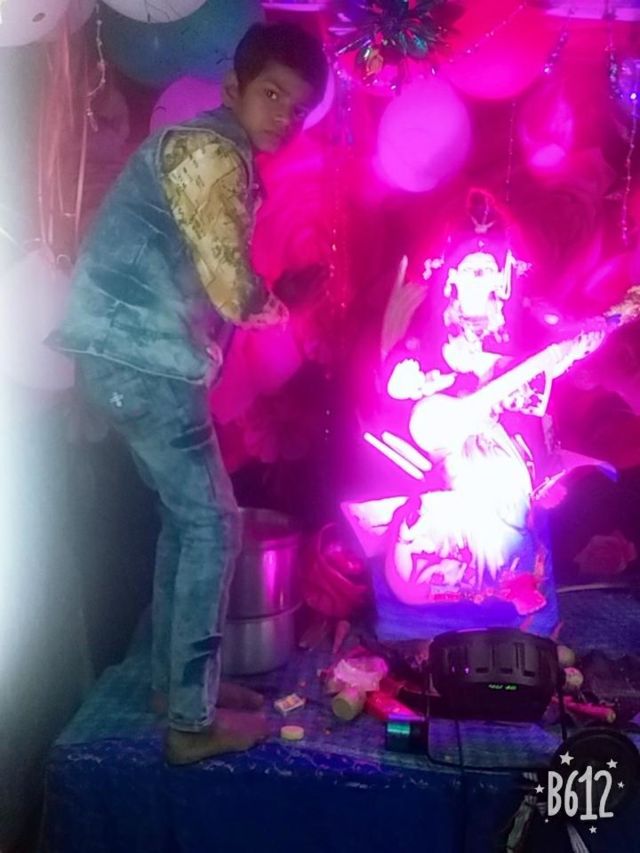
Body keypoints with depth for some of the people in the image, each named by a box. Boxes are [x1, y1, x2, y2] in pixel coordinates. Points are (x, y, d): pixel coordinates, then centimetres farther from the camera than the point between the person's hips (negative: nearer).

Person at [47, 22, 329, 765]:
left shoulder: (211, 154, 21)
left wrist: (271, 294, 9)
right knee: (212, 525, -3)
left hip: (134, 357, 10)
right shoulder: (212, 152, -11)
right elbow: (235, 293, -17)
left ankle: (173, 678, 29)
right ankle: (192, 720, 7)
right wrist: (287, 296, 3)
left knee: (185, 516, 16)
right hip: (143, 361, -10)